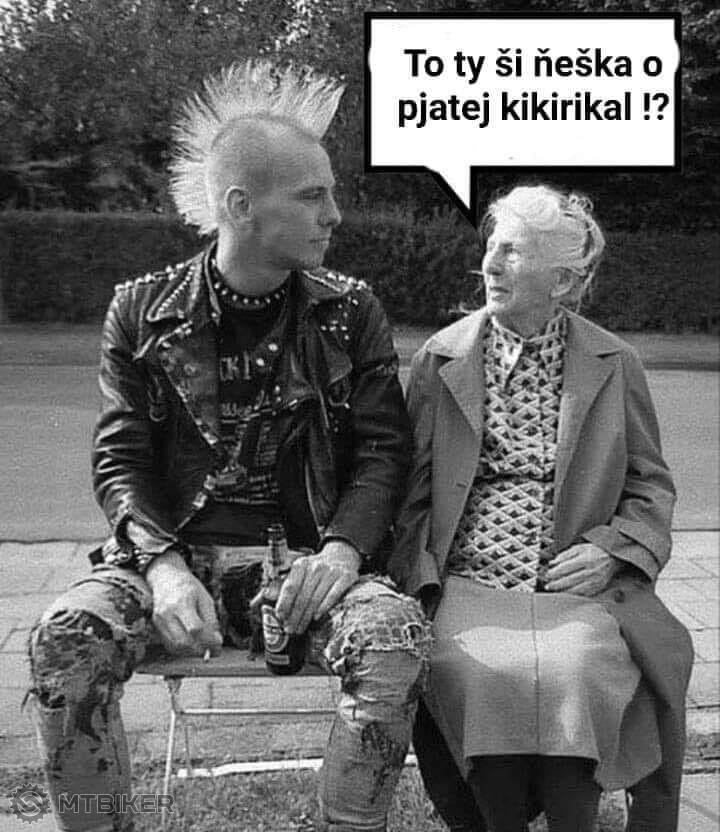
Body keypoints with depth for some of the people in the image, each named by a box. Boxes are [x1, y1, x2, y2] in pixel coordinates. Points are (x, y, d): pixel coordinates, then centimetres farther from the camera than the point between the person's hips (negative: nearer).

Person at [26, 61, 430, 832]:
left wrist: (342, 549, -15)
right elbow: (120, 459, 2)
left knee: (395, 637, -30)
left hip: (310, 557, 0)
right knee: (63, 639, -26)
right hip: (175, 550, 0)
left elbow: (383, 449, 4)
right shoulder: (142, 311, 4)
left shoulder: (350, 313, 6)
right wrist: (165, 566, -16)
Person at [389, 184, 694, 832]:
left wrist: (611, 550, -5)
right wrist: (418, 577, -5)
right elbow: (414, 486, 9)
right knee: (473, 674, -27)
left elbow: (652, 486, 13)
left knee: (574, 674, -28)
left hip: (575, 585, 0)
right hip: (467, 583, 1)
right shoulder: (441, 358, 9)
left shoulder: (614, 366, 8)